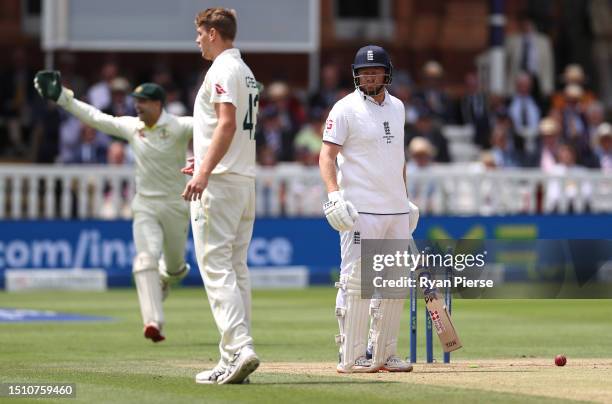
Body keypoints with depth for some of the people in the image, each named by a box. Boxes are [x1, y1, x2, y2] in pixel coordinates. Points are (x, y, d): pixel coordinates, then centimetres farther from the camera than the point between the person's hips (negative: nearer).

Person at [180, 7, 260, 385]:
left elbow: (227, 123, -22)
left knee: (216, 266, -13)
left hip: (219, 183, -10)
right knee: (236, 268, 10)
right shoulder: (247, 73, 19)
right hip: (245, 180, 10)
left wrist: (204, 172, -29)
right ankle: (234, 358, 9)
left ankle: (238, 348, -24)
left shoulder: (223, 70, -11)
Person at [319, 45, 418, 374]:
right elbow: (327, 154, -10)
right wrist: (334, 194, -24)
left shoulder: (396, 107, 15)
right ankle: (350, 357, -4)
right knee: (356, 281, -8)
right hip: (361, 210, -7)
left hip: (396, 210, 7)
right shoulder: (346, 109, -6)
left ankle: (383, 353, 18)